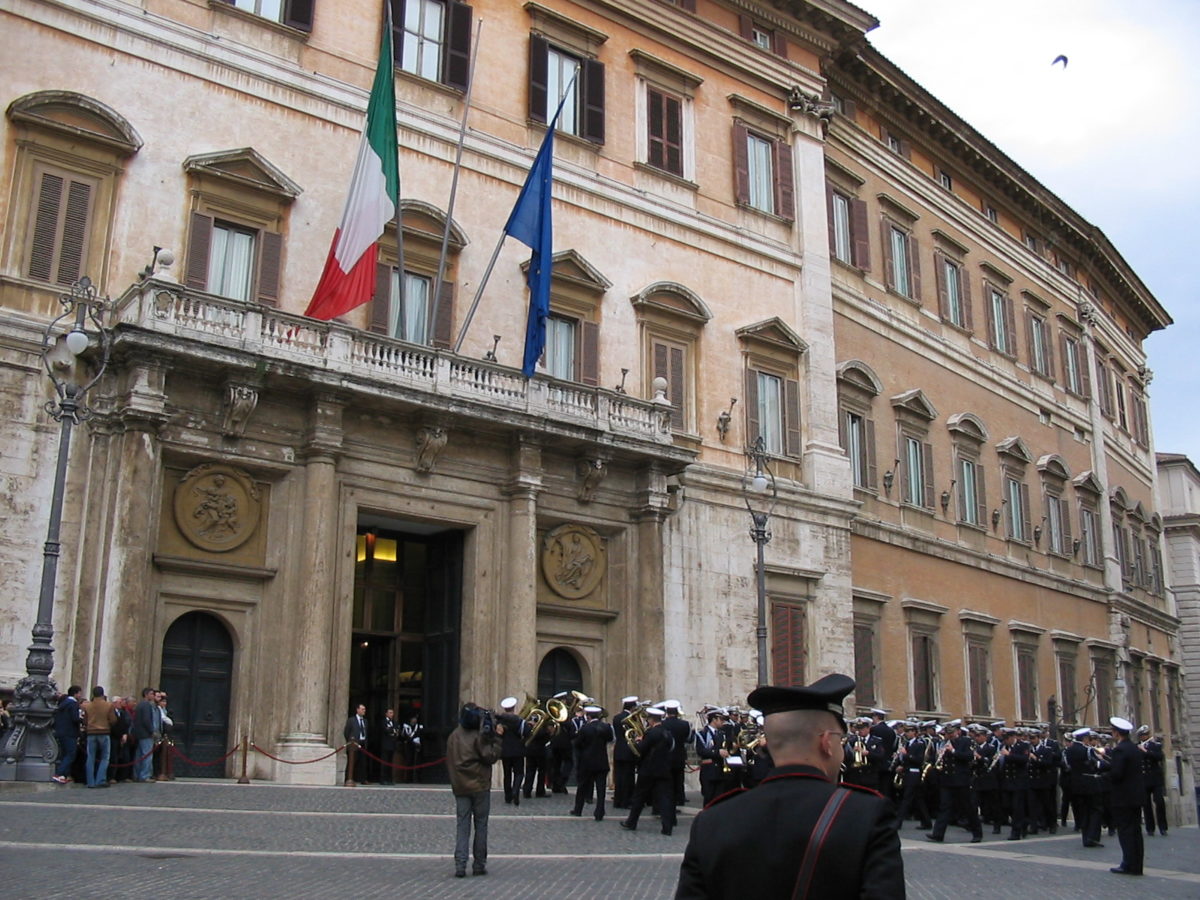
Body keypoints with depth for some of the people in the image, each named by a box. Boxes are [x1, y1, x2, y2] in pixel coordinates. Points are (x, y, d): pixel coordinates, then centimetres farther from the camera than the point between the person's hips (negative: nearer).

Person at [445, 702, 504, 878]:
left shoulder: (453, 736, 7)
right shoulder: (479, 736, -12)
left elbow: (449, 761, 13)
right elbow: (490, 757, -13)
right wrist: (497, 738, -9)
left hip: (459, 787, 4)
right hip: (479, 786, -4)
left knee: (462, 826, 4)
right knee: (481, 826, 6)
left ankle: (460, 865, -4)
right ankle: (479, 865, 8)